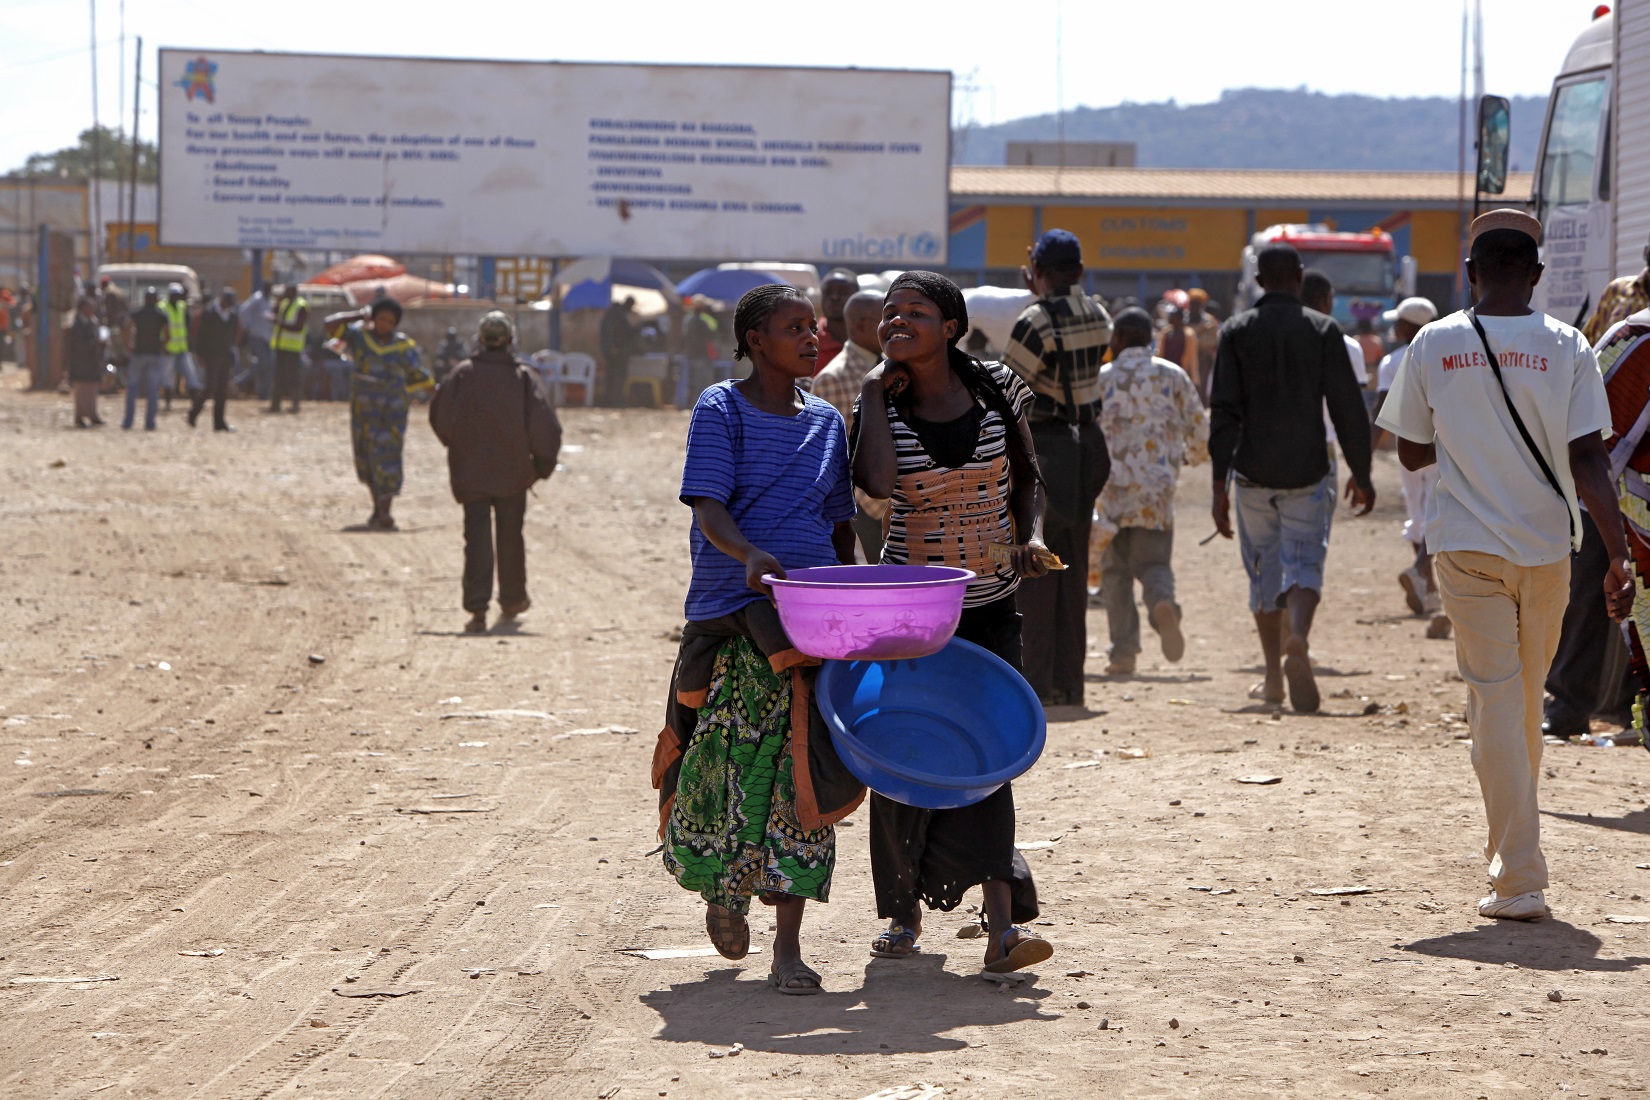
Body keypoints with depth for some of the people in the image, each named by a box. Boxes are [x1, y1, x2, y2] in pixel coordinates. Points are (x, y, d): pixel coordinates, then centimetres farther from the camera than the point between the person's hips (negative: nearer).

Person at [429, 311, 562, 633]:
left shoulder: (462, 374, -5)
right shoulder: (523, 377, -7)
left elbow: (440, 418, -3)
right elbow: (545, 425, -11)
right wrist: (542, 464, 3)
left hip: (470, 471, 0)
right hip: (512, 472, 0)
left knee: (477, 537, -2)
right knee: (510, 536, 17)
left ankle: (477, 609, -14)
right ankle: (512, 600, 31)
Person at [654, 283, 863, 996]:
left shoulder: (826, 422, 14)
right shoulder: (721, 410, -1)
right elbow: (708, 507, -13)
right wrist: (750, 554, -31)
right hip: (730, 613, -3)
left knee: (801, 771, -4)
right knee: (724, 766, -3)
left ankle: (788, 948, -3)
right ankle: (721, 888, 30)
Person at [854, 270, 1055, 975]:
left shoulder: (996, 390, -1)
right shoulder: (881, 403, -5)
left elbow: (1026, 478, 13)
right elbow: (877, 483, -24)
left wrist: (1032, 536, -5)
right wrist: (875, 389, -17)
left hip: (990, 604, 0)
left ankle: (1003, 922, -19)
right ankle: (903, 910, 25)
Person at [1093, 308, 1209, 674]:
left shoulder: (1099, 379, 0)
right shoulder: (1173, 377, 6)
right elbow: (1199, 427, 9)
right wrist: (1194, 455, 31)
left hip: (1111, 487, -1)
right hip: (1157, 491, 1)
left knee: (1115, 569, 9)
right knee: (1152, 561, 8)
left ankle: (1124, 651, 3)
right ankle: (1163, 604, -27)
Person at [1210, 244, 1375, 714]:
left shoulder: (1236, 332, 0)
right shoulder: (1322, 330, -1)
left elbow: (1224, 413, -4)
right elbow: (1348, 407, -2)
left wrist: (1220, 484, -3)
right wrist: (1361, 474, 7)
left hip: (1252, 472, 1)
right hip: (1308, 471, -1)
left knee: (1263, 573, 12)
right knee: (1304, 565, 0)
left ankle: (1274, 679, 16)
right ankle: (1298, 641, -30)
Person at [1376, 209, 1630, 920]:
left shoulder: (1433, 346, -3)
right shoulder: (1566, 348, -4)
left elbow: (1412, 452, 6)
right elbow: (1588, 460, -11)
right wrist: (1618, 554, -14)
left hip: (1466, 548, -1)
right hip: (1546, 548, 1)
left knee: (1494, 701, -2)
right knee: (1526, 699, 19)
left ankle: (1520, 881, -10)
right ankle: (1512, 850, 33)